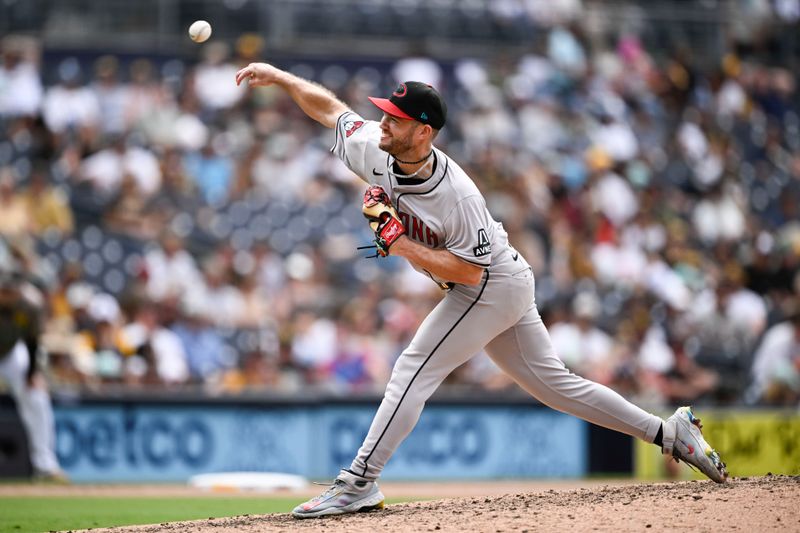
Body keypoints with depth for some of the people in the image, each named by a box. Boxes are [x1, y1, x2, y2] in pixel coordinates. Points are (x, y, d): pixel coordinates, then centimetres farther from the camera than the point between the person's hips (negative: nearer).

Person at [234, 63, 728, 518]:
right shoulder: (377, 152, -10)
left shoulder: (457, 196, -31)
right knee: (554, 383, 13)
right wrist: (279, 77, -3)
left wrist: (402, 246, -30)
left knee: (413, 373, -14)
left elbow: (470, 270, -26)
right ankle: (670, 431, 19)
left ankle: (359, 482, -14)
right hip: (501, 290, 9)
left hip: (491, 287, -9)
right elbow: (330, 107, 4)